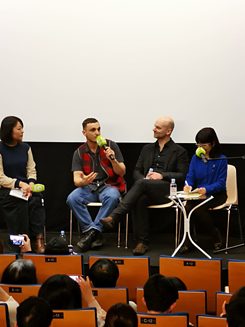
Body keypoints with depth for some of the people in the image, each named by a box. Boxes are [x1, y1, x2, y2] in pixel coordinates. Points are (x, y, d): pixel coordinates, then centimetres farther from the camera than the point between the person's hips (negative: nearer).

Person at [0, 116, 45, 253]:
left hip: (26, 187, 4)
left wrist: (30, 184, -11)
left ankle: (38, 239, -30)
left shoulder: (25, 148, 13)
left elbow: (32, 171, 11)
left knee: (36, 200, -28)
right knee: (20, 203, -34)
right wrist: (20, 184, -19)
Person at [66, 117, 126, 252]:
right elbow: (76, 179, -4)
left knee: (112, 197, -37)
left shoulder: (111, 146, 1)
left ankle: (94, 230, -27)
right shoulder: (79, 152, 5)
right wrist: (82, 181, -29)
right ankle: (93, 233, -23)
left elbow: (121, 172, -1)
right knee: (72, 199, -29)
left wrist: (113, 159, -21)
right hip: (88, 187, 2)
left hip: (109, 186, -2)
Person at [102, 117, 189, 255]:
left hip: (167, 190, -3)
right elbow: (137, 171, 21)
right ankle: (142, 242, -32)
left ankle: (114, 217, -41)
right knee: (140, 200, -34)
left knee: (141, 183, -34)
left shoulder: (179, 151, 11)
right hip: (147, 191, 3)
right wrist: (144, 178, -2)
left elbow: (182, 176, 1)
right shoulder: (147, 149, 26)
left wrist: (162, 175, -12)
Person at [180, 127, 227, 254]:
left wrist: (207, 189, -27)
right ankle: (188, 241, -19)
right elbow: (190, 177, 7)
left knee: (197, 208, -32)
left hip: (216, 194, -4)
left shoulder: (221, 160, -5)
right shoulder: (195, 158, 9)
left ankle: (216, 237, -11)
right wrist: (188, 185, -18)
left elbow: (221, 183, -9)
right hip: (198, 194, 4)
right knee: (188, 206, -30)